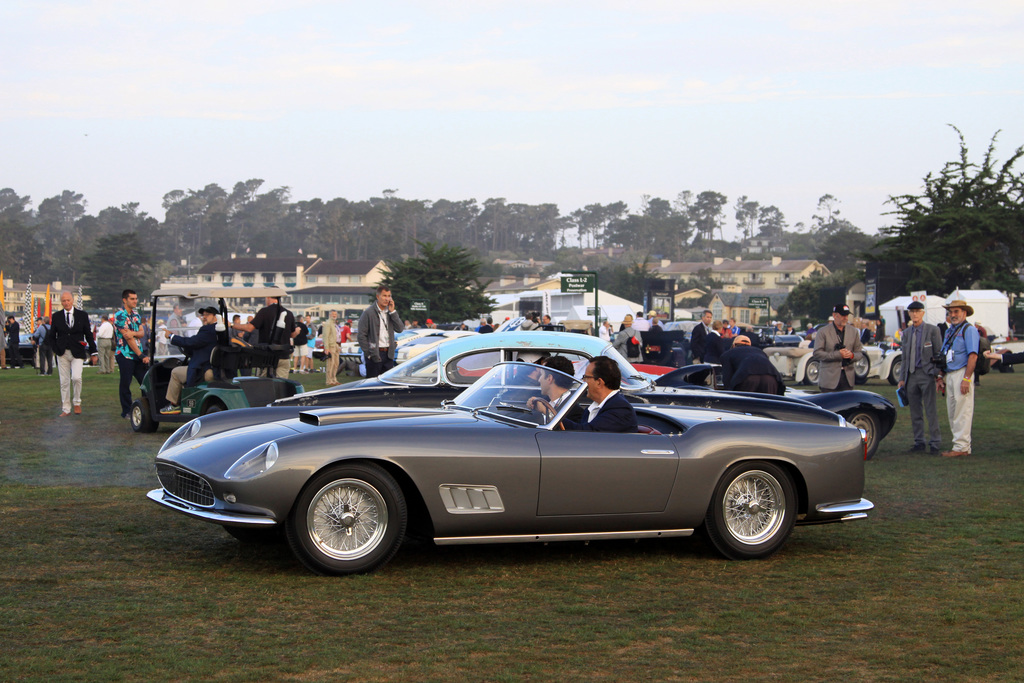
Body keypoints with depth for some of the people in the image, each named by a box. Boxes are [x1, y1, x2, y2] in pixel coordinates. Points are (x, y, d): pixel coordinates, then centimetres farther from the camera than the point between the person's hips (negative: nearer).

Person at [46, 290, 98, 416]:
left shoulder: (82, 315, 4)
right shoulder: (56, 316, 6)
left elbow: (89, 334, 8)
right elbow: (51, 337, 12)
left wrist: (93, 352, 4)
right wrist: (56, 350, -2)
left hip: (77, 353, -2)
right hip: (62, 353, 2)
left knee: (76, 377, -18)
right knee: (64, 381, 2)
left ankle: (77, 403, 4)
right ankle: (66, 409, 10)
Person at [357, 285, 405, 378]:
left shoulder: (390, 312, 10)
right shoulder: (369, 312, -7)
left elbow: (400, 329, 0)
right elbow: (361, 336, -7)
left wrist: (392, 311, -7)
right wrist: (368, 353, -11)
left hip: (388, 354, 5)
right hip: (375, 355, -5)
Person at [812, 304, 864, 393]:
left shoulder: (853, 332, 12)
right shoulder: (823, 332, -1)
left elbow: (859, 353, 16)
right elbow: (816, 354, -8)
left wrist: (852, 355, -9)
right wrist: (838, 354, -16)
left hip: (848, 378, 4)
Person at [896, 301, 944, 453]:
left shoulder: (932, 330, -1)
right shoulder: (906, 333, 14)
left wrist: (939, 375, -11)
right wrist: (902, 378, 12)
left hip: (926, 374, -5)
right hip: (911, 375, 5)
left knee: (931, 410, -6)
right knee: (915, 411, 7)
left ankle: (935, 442, -2)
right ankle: (919, 442, 14)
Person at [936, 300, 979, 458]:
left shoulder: (969, 330, -7)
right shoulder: (949, 331, 20)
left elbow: (973, 356, -15)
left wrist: (966, 379, -21)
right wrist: (941, 377, 17)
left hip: (961, 373, -9)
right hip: (949, 375, 9)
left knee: (962, 412, -9)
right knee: (952, 413, 10)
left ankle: (962, 446, -8)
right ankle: (959, 444, 16)